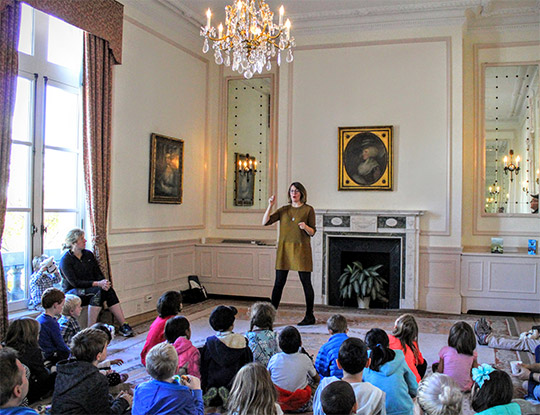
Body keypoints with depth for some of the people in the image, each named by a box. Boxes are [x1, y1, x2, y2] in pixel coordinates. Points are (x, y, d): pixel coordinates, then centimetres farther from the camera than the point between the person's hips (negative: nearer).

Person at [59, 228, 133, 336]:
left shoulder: (88, 254, 12)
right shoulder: (65, 260, -8)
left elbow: (98, 273, 9)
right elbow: (74, 283, -17)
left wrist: (104, 282, -16)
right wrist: (97, 284, -26)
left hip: (90, 288, 5)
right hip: (73, 293, -5)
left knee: (108, 290, -25)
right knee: (98, 291, -33)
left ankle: (123, 325, -27)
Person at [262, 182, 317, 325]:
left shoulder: (308, 209, 2)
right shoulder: (284, 210, 10)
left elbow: (312, 232, 2)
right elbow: (265, 222, 3)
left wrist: (306, 227, -19)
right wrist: (270, 206, -6)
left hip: (301, 249, -2)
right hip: (284, 249, 3)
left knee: (306, 283, 2)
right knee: (279, 283, 3)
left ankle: (309, 316, 14)